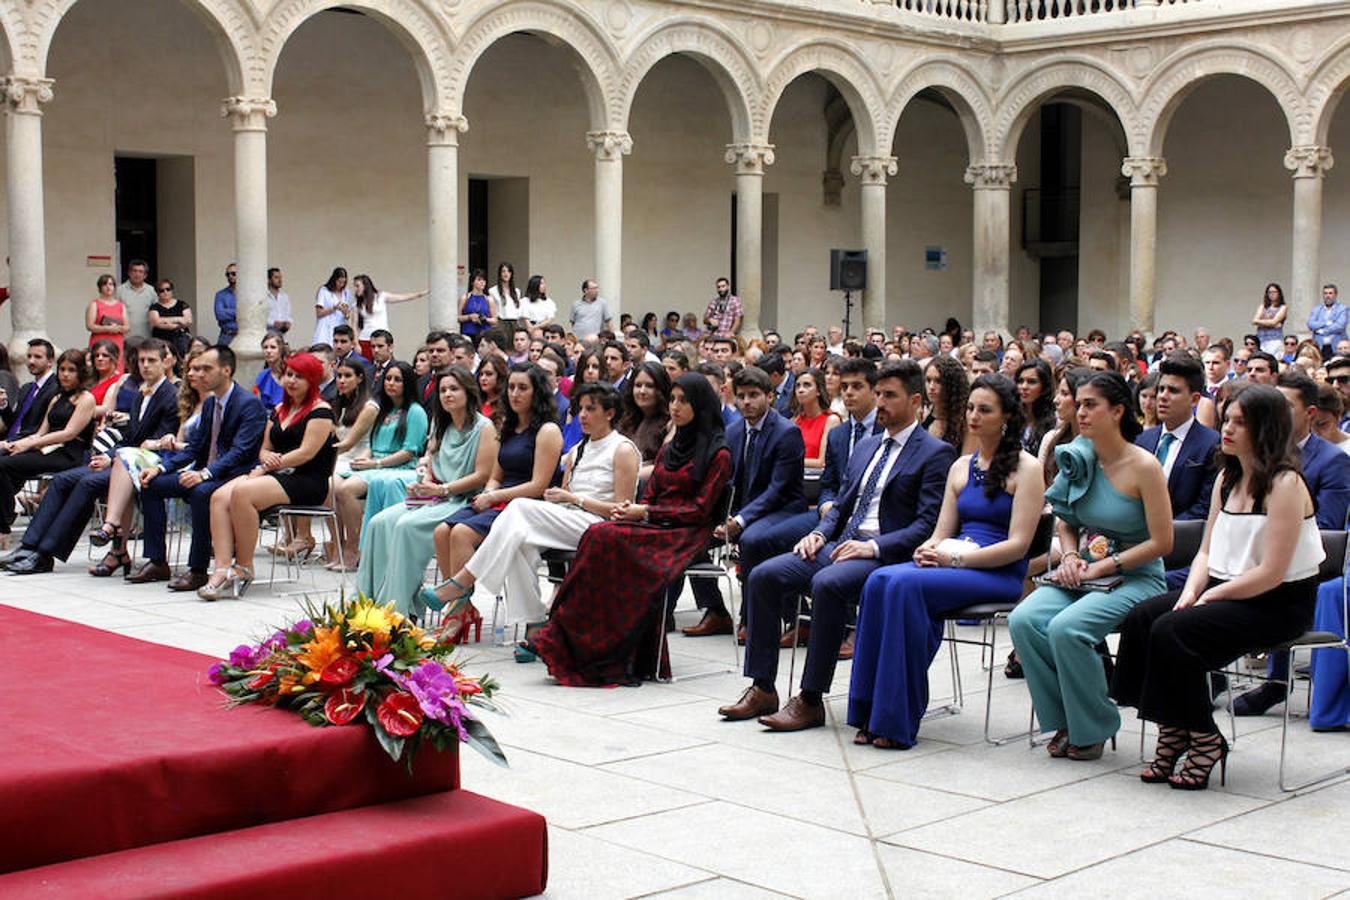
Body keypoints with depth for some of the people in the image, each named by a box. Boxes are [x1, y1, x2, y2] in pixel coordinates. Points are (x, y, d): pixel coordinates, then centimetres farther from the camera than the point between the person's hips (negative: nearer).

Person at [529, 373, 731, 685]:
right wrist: (629, 508, -3)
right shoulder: (670, 449, 22)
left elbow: (700, 509, -9)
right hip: (656, 527, 7)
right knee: (599, 534, -25)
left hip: (687, 534, -7)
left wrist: (646, 512, -14)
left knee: (609, 537, -30)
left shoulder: (718, 454, -2)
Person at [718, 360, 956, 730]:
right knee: (763, 576, -13)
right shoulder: (866, 446, 22)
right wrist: (820, 532, 4)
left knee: (827, 584, -35)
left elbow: (928, 524, -12)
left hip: (885, 555, -7)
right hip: (841, 544, 7)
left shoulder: (935, 453, -2)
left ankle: (811, 701, -27)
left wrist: (874, 546, -21)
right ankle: (762, 690, -10)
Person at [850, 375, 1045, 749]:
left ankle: (897, 721, -28)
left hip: (1000, 574, -6)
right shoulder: (961, 466, 20)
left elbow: (1018, 544, -10)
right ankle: (871, 713, -25)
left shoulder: (1025, 468, -1)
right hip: (955, 565, 6)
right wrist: (928, 549, -6)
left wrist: (958, 557, -17)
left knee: (906, 585, -31)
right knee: (880, 581, -24)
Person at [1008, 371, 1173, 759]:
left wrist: (1103, 566, -16)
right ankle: (1065, 723, -5)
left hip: (1136, 578, -6)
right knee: (1023, 619, -22)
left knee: (1066, 627, -31)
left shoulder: (1143, 466, -11)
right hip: (1083, 573, 6)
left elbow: (1161, 542, -12)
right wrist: (1070, 557, -2)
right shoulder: (1081, 458, 7)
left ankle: (1092, 729, -8)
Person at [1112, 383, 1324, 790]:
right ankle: (1172, 736, -9)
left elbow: (1272, 572, -18)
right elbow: (1208, 551, 13)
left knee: (1172, 631, -25)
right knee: (1141, 617, -14)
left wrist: (1212, 595, -14)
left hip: (1280, 603, -8)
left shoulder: (1285, 484, -14)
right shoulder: (1228, 478, 12)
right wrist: (1191, 590, -5)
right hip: (1227, 592, 8)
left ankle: (1204, 740, -9)